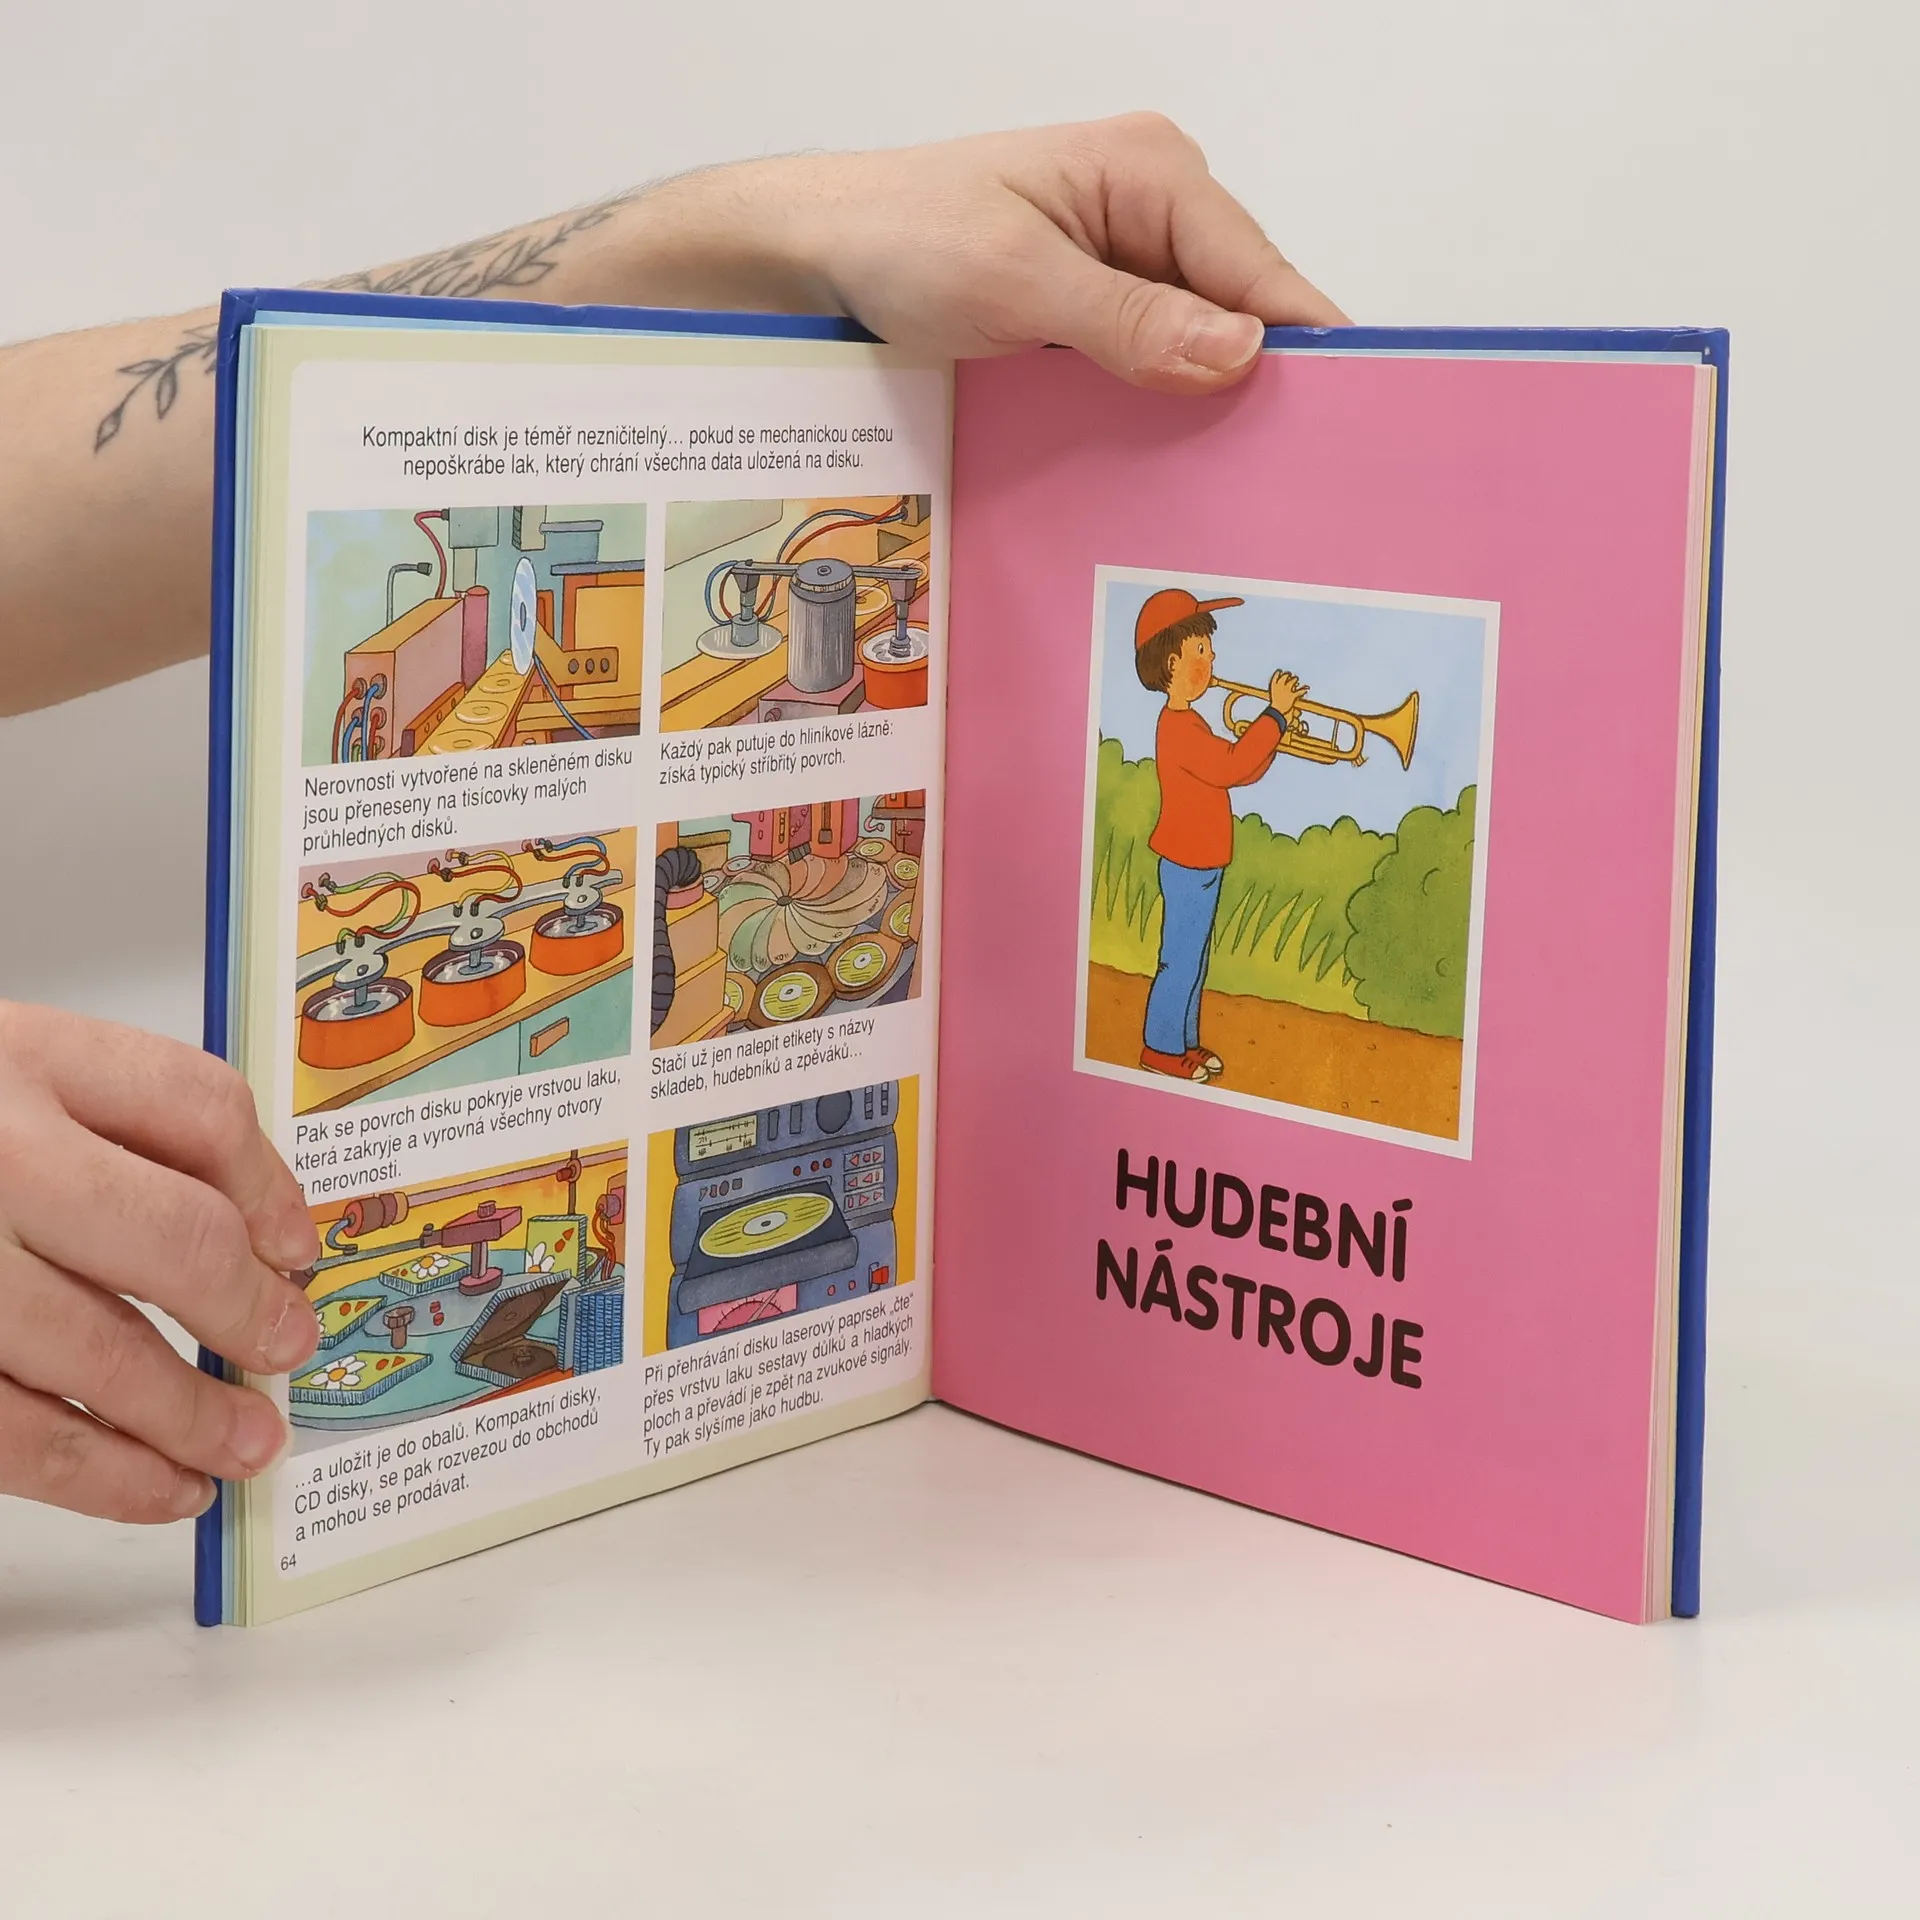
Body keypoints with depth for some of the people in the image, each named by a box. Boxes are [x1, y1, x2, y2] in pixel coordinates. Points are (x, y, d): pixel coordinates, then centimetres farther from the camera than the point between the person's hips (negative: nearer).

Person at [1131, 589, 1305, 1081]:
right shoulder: (1178, 728, -21)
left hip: (1199, 863, 10)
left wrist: (1273, 727, 0)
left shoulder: (1186, 724, 13)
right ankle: (1161, 1050, 8)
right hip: (1188, 866, -10)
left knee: (1193, 959, 17)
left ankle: (1183, 1042, 26)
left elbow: (1239, 769, 15)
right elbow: (1232, 766, -32)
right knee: (1180, 961, -1)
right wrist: (1275, 714, -27)